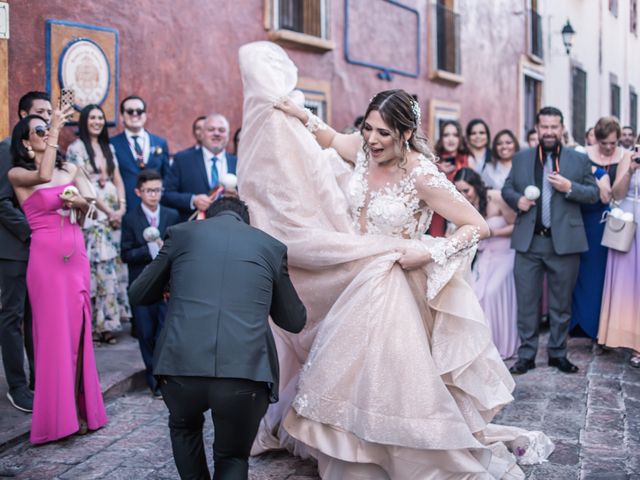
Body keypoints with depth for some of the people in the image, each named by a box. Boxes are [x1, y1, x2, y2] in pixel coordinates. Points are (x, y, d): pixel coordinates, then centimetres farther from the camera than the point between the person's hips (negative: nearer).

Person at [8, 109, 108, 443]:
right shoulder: (17, 174, -1)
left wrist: (79, 202, -6)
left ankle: (80, 408, 16)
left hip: (76, 253, 5)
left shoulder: (69, 169, 13)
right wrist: (56, 130, -19)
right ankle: (57, 416, 6)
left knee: (79, 330, 7)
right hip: (46, 255, -5)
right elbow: (43, 175, -22)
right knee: (53, 332, -2)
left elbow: (85, 212, 16)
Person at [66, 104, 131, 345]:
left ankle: (106, 324, 11)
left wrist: (121, 207, -3)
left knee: (112, 267, 4)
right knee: (95, 268, -7)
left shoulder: (108, 148, 17)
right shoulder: (76, 148, -2)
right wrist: (108, 211, -10)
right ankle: (93, 326, 0)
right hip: (91, 216, -6)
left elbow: (118, 181, 13)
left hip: (115, 215, 6)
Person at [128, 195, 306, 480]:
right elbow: (294, 321, 24)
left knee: (184, 426, 34)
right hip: (246, 372, 0)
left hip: (182, 367, 1)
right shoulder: (271, 246, 17)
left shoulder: (181, 233, 15)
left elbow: (138, 295, 24)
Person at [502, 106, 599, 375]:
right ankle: (527, 355, 13)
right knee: (526, 301, 4)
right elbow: (507, 188, 13)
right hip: (528, 241, 1)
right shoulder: (521, 159, 10)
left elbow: (594, 194, 4)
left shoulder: (579, 160, 6)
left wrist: (569, 187, -14)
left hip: (564, 242, -1)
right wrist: (517, 199, -9)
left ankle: (558, 353, 21)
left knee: (561, 303, 8)